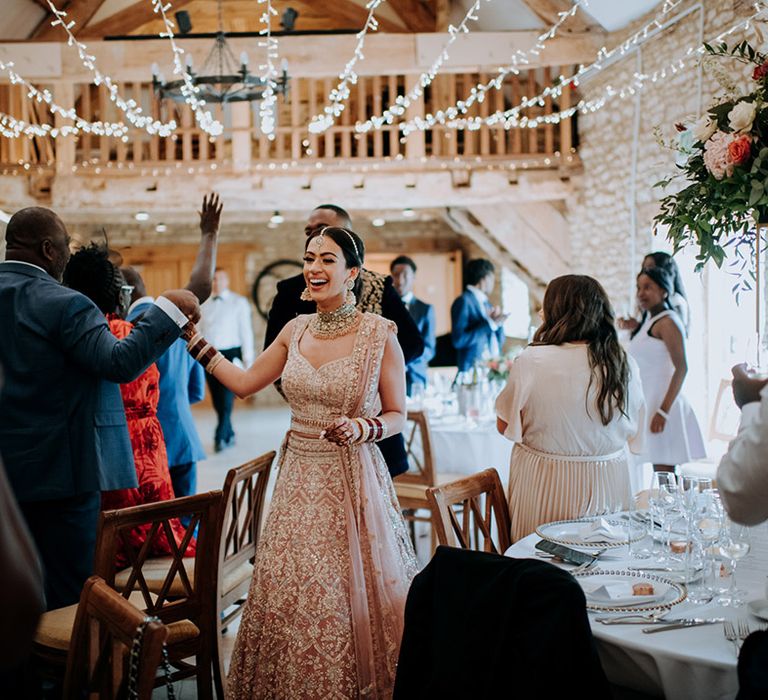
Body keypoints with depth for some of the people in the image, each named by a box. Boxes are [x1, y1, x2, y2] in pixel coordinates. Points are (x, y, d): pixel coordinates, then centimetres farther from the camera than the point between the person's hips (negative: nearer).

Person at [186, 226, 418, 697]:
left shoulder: (380, 334, -9)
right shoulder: (296, 330, 5)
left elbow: (398, 415, -2)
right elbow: (244, 382, 14)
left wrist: (360, 429, -21)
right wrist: (194, 338, 12)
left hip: (353, 479, -4)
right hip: (300, 478, 5)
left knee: (349, 599, 3)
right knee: (291, 595, 11)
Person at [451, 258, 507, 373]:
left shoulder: (486, 303, 16)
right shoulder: (463, 302, -7)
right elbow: (458, 340, -18)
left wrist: (498, 321, -1)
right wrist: (490, 324, -18)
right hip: (474, 371, -7)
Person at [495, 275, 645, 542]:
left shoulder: (530, 362, -17)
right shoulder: (626, 365, -7)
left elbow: (504, 425, -6)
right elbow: (634, 432, 5)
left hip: (543, 487, -3)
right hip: (606, 487, 3)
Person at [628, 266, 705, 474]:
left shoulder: (667, 321, -11)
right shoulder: (649, 321, 17)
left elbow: (681, 368, -18)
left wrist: (664, 411, -22)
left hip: (661, 402, -9)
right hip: (647, 403, 9)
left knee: (663, 471, -8)